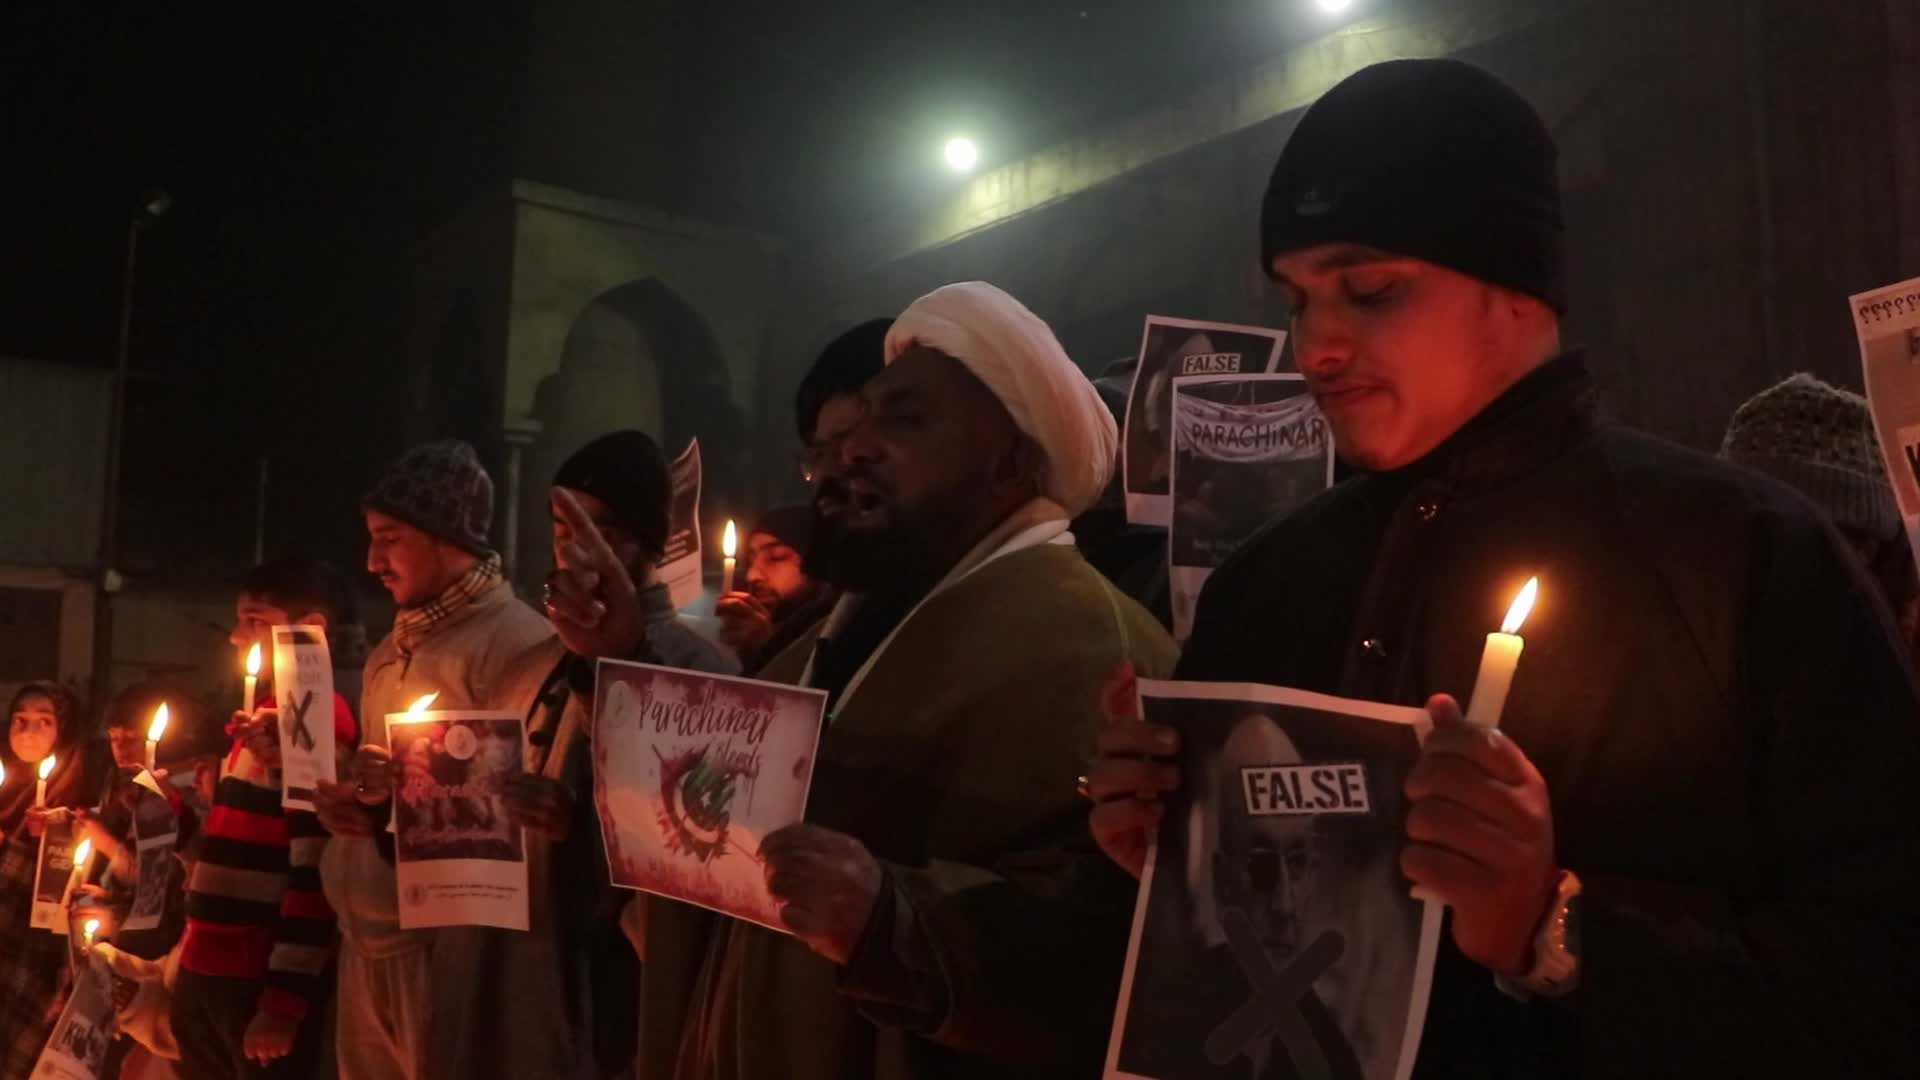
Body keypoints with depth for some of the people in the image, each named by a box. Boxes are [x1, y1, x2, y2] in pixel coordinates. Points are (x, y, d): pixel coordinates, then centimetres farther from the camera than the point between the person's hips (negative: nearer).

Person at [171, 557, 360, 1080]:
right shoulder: (260, 716, 16)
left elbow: (314, 872, -19)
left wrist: (283, 1001, -19)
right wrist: (183, 970, 19)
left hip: (259, 980, -9)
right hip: (208, 972, 9)